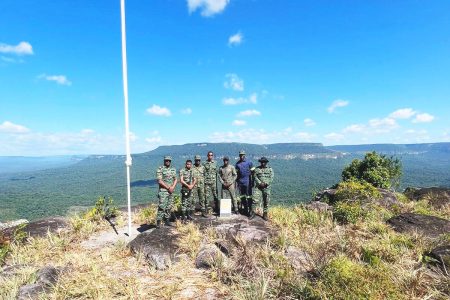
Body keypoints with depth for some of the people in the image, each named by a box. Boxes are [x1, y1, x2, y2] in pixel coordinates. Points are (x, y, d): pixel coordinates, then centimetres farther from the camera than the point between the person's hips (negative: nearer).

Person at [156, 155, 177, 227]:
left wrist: (172, 187, -6)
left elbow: (175, 179, 12)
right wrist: (168, 187, -13)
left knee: (169, 207, 10)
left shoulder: (173, 169, 12)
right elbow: (159, 181, -13)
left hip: (171, 191, 6)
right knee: (162, 207, -10)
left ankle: (166, 220, 20)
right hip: (163, 191, -6)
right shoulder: (160, 169, -6)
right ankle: (158, 222, -3)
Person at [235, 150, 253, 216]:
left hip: (247, 182, -4)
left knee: (248, 197, -4)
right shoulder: (237, 163, 9)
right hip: (240, 182, 5)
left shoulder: (249, 162, -2)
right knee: (242, 197, 10)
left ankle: (250, 210, 1)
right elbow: (236, 173, 14)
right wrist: (236, 182, 11)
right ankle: (245, 210, 21)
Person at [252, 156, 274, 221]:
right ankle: (252, 212, 2)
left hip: (267, 187, 1)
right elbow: (255, 177, 0)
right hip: (258, 187, -1)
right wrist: (260, 183, -15)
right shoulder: (257, 169, 6)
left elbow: (271, 178, -1)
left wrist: (265, 183, -14)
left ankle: (265, 214, 16)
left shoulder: (270, 169, 6)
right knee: (255, 199, -8)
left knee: (266, 202, 5)